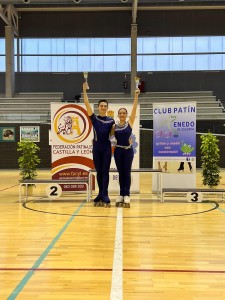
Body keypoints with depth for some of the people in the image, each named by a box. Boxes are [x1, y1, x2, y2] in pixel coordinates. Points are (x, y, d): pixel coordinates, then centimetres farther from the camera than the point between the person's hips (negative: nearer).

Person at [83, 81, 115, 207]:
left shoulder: (111, 120, 4)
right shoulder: (94, 118, 2)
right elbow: (87, 104, -5)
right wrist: (85, 90, -13)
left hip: (107, 147, -1)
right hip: (97, 147, 1)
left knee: (105, 171, -1)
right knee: (99, 172, 7)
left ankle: (104, 196, -1)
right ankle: (101, 195, 17)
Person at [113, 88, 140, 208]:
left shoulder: (130, 123, 0)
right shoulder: (114, 126, 4)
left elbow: (134, 108, -7)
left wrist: (136, 96, -12)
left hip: (128, 150, -2)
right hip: (118, 151, 2)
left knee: (127, 172, 1)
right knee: (121, 173, 8)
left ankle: (126, 195, 5)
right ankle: (121, 195, 14)